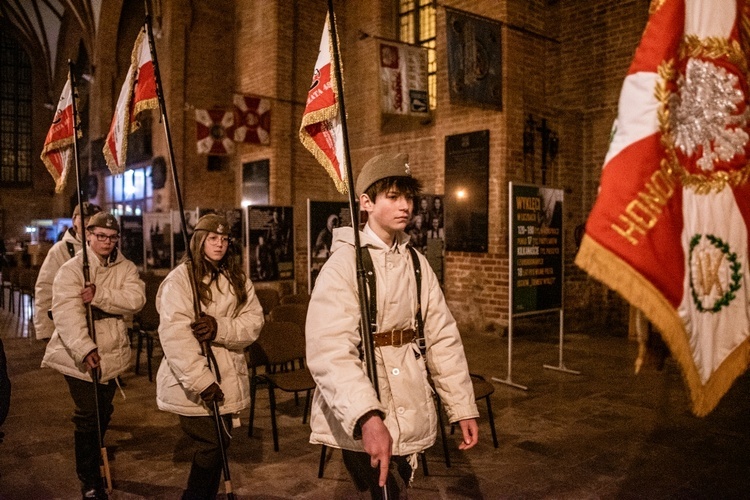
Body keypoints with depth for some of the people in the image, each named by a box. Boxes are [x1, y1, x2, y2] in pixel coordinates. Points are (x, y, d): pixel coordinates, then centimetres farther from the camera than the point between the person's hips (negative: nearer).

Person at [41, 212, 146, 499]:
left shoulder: (126, 269, 3)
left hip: (113, 354, 5)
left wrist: (99, 296, -30)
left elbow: (136, 299, -15)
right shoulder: (71, 269, -10)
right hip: (79, 356, -4)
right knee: (88, 416, -4)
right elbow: (66, 312, -23)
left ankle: (94, 457, 42)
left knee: (104, 412, 18)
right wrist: (85, 349, -35)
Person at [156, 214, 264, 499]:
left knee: (220, 444, 13)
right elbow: (174, 335, -19)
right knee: (210, 446, -6)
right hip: (192, 385, -5)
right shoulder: (180, 279, -9)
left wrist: (220, 328, -21)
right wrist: (200, 381, -24)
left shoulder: (238, 279, 9)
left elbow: (254, 321, -1)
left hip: (227, 380, 6)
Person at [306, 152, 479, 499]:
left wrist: (463, 407, 2)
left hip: (411, 417, 6)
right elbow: (329, 351, -26)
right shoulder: (344, 263, -14)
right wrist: (366, 417, -38)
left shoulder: (417, 263, 6)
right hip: (359, 421, -6)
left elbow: (442, 338, 5)